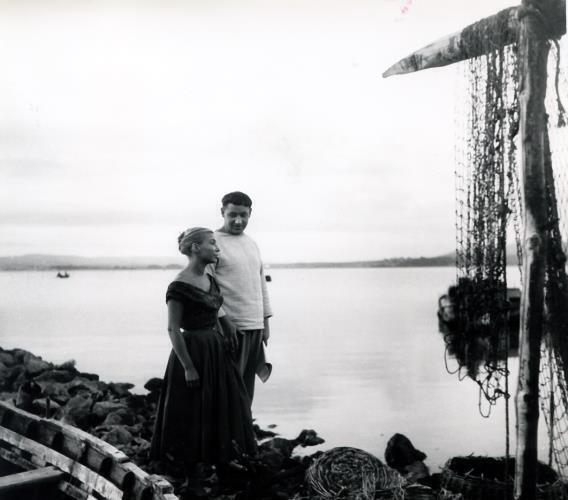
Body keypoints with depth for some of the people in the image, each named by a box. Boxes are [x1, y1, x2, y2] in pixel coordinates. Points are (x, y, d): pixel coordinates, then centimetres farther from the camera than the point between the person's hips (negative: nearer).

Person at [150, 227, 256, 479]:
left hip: (216, 351, 8)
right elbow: (173, 329, -18)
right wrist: (188, 368, -18)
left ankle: (219, 460, 27)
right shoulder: (179, 285, -18)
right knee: (192, 415, 3)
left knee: (221, 410, 14)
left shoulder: (210, 279, 8)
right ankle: (191, 474, 16)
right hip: (192, 352, -8)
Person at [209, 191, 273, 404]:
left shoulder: (251, 243, 16)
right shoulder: (214, 242, -6)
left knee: (247, 385, 11)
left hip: (255, 325, 7)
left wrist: (266, 321, 17)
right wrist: (223, 319, -18)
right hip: (231, 326, -7)